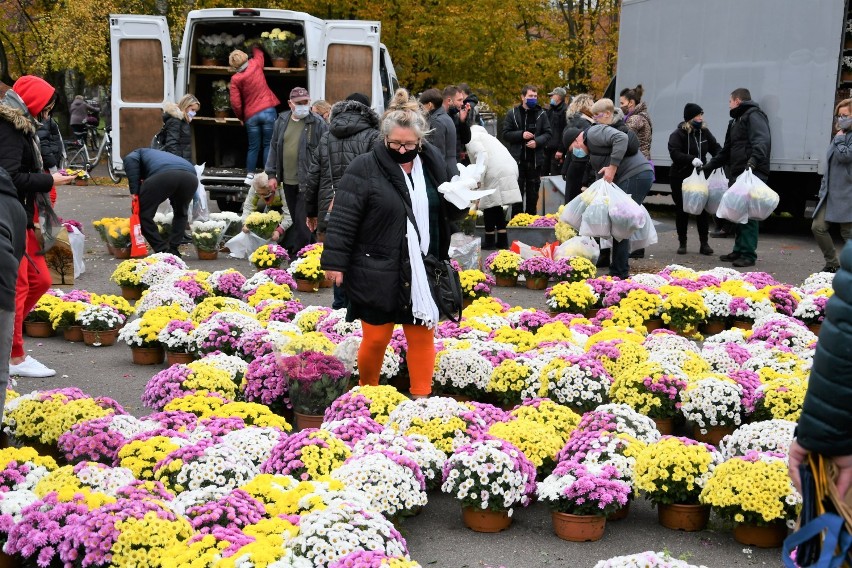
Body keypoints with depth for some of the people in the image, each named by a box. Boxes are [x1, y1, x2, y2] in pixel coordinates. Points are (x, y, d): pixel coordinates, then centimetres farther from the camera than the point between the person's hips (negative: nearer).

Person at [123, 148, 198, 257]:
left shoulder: (137, 153, 33)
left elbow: (129, 160, 6)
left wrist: (134, 192, 5)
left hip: (164, 175, -6)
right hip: (191, 177, 6)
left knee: (143, 213, 13)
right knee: (180, 213, 31)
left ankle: (162, 251, 9)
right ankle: (173, 250, 25)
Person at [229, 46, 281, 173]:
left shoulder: (235, 79, -2)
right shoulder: (255, 64, -1)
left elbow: (235, 104, -4)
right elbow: (258, 53, 24)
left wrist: (241, 117, 12)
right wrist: (254, 47, 46)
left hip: (251, 116, 1)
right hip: (268, 111, -1)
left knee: (253, 147, 11)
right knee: (268, 145, 4)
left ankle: (250, 173, 14)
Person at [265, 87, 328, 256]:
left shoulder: (318, 123, -6)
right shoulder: (281, 121, 10)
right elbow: (274, 147, 15)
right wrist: (272, 174, 10)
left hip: (307, 181, -5)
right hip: (288, 180, 6)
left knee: (302, 220, -7)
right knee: (294, 218, 15)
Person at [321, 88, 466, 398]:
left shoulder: (433, 163, 6)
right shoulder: (365, 168, -9)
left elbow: (448, 210, 19)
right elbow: (342, 219, -9)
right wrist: (335, 262, -12)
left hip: (423, 272, 4)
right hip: (378, 274, -4)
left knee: (422, 335, 9)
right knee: (376, 338, 5)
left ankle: (421, 398, 20)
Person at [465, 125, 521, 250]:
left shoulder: (471, 138, 5)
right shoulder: (484, 135, 32)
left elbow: (482, 156, -12)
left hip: (496, 173, -8)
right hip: (510, 170, 8)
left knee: (490, 205, 4)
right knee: (496, 205, 17)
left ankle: (490, 241, 10)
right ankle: (502, 240, 17)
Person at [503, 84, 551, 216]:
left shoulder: (541, 114, 3)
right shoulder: (513, 114, 1)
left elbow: (548, 134, 3)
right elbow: (505, 134, 0)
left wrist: (537, 141, -15)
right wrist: (521, 134, -15)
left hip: (535, 159, 1)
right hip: (518, 159, -1)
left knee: (533, 193, 9)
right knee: (518, 191, 5)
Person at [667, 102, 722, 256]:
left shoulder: (705, 132, 6)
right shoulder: (678, 134, -9)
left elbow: (715, 148, 7)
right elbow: (675, 153, -22)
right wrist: (691, 159, -36)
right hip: (680, 177, -4)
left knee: (703, 209, 1)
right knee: (682, 210, 5)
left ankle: (704, 243, 8)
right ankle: (682, 243, 17)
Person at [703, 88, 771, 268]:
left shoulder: (754, 116, -6)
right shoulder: (736, 121, 25)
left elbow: (763, 140, -24)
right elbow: (726, 151, 33)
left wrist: (754, 160, -39)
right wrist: (709, 166, 31)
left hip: (752, 175, -10)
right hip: (738, 174, 10)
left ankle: (748, 254, -7)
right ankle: (739, 251, 21)